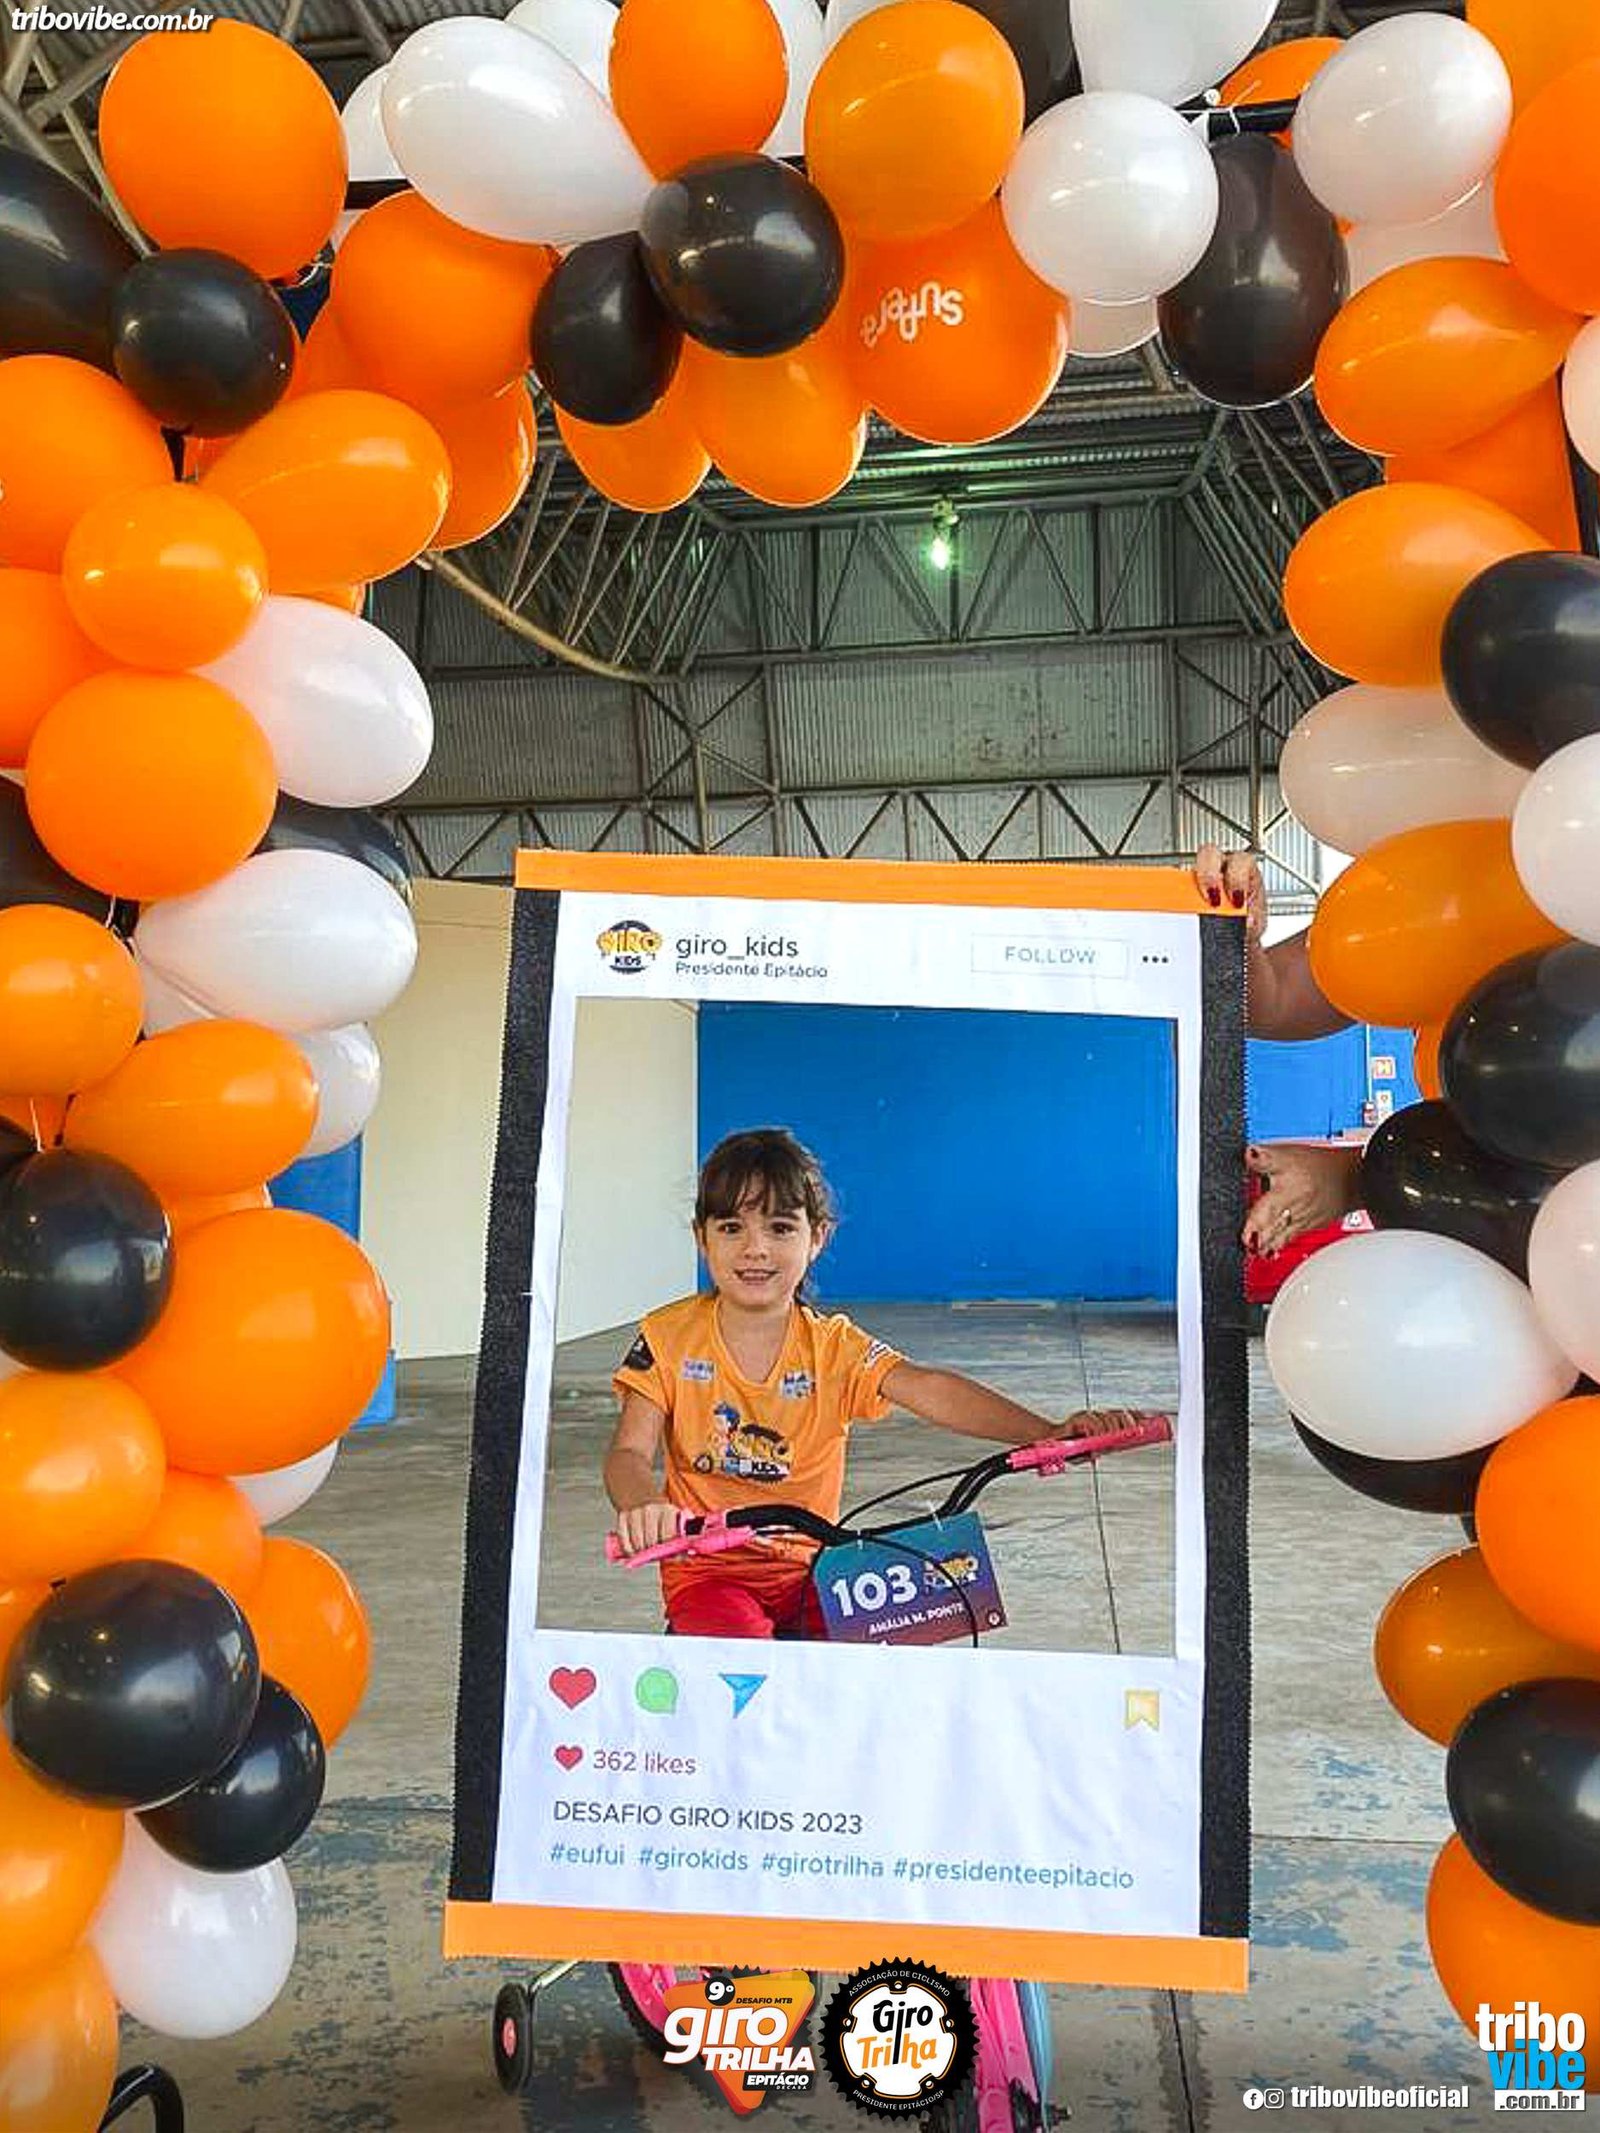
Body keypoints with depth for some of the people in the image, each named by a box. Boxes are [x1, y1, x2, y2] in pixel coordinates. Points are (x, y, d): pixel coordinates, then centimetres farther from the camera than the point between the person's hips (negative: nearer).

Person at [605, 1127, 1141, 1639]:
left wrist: (1050, 1434, -37)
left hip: (809, 1564, 2)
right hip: (706, 1567, -1)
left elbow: (930, 1391, -21)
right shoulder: (669, 1337, -5)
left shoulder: (834, 1346, -5)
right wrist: (641, 1505, -39)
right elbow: (629, 1452, -12)